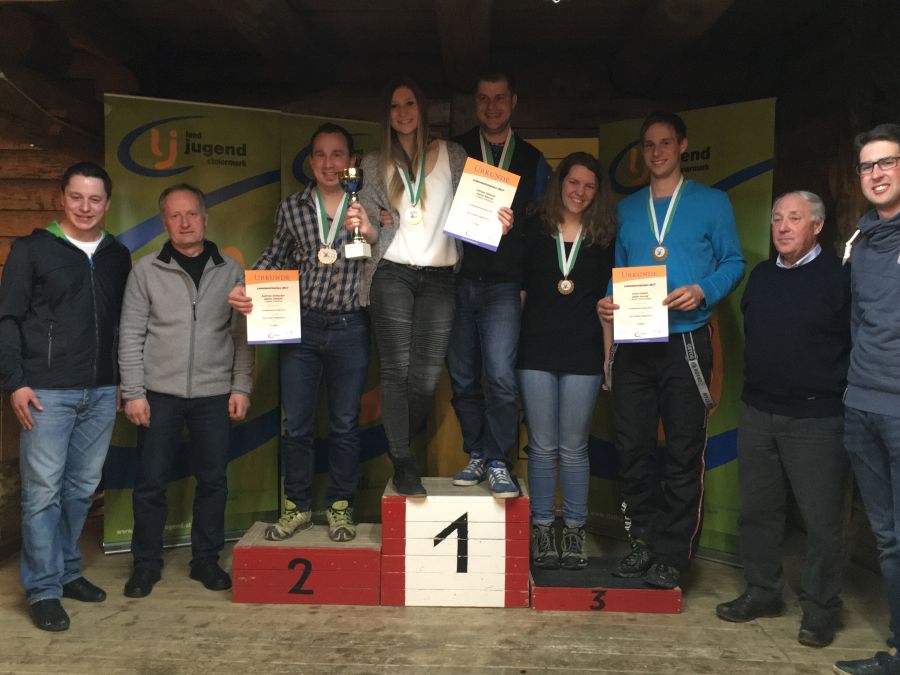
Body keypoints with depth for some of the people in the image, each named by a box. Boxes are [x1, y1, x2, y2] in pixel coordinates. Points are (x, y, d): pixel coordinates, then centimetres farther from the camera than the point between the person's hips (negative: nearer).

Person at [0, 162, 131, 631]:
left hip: (101, 392, 4)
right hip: (47, 391, -4)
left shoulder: (118, 256, 11)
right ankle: (43, 589, 10)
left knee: (82, 487, 11)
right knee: (43, 490, 0)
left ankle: (67, 570, 26)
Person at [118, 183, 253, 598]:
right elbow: (131, 335, 1)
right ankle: (146, 564, 22)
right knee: (150, 483, 5)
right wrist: (133, 392, -5)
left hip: (215, 395, 1)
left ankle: (206, 560, 23)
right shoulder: (146, 270, 2)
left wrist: (241, 387, -1)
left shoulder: (230, 271, 5)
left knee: (213, 481, 7)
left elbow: (243, 335, 5)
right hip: (160, 394, -1)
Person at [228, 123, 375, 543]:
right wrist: (245, 288, 0)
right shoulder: (292, 208, 7)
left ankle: (340, 507, 23)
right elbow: (276, 258, 16)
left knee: (345, 424, 8)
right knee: (296, 424, 7)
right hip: (300, 326, 1)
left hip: (349, 329, -1)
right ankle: (297, 506, 24)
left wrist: (368, 232, -17)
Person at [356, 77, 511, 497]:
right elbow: (373, 230, 6)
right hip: (392, 274, 0)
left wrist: (496, 222, -11)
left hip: (440, 278, 1)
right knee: (397, 370, -6)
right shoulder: (376, 165, 10)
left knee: (426, 376, -1)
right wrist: (364, 229, -17)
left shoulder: (453, 156, 10)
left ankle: (397, 446, 21)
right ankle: (403, 463, 3)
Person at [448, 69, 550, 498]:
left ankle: (498, 463, 2)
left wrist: (514, 223, -8)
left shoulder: (532, 160, 12)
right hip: (456, 281, 1)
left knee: (501, 376, -12)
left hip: (503, 285, -1)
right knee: (462, 378, 7)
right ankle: (476, 455, 22)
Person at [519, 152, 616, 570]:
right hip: (537, 350, 0)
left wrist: (609, 355, 5)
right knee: (542, 447, 5)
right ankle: (542, 531, 18)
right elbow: (517, 287, 8)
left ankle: (574, 533, 19)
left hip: (583, 354, 0)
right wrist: (513, 339, 2)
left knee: (573, 449, 7)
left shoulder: (605, 237, 6)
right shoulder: (534, 229, 5)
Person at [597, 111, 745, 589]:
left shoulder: (711, 203, 5)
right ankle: (645, 541, 22)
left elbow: (733, 262, 2)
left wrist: (703, 291, -16)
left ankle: (672, 554, 12)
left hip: (686, 342, -3)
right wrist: (608, 301, -2)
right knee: (631, 447, 6)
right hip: (633, 344, 4)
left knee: (684, 451, 1)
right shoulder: (627, 209, 15)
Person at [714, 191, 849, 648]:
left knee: (821, 518, 2)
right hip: (757, 413, 6)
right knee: (757, 509, 12)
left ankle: (820, 607, 18)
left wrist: (836, 391, -11)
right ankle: (762, 592, 27)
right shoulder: (760, 276, 12)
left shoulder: (838, 276, -7)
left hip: (816, 419, -6)